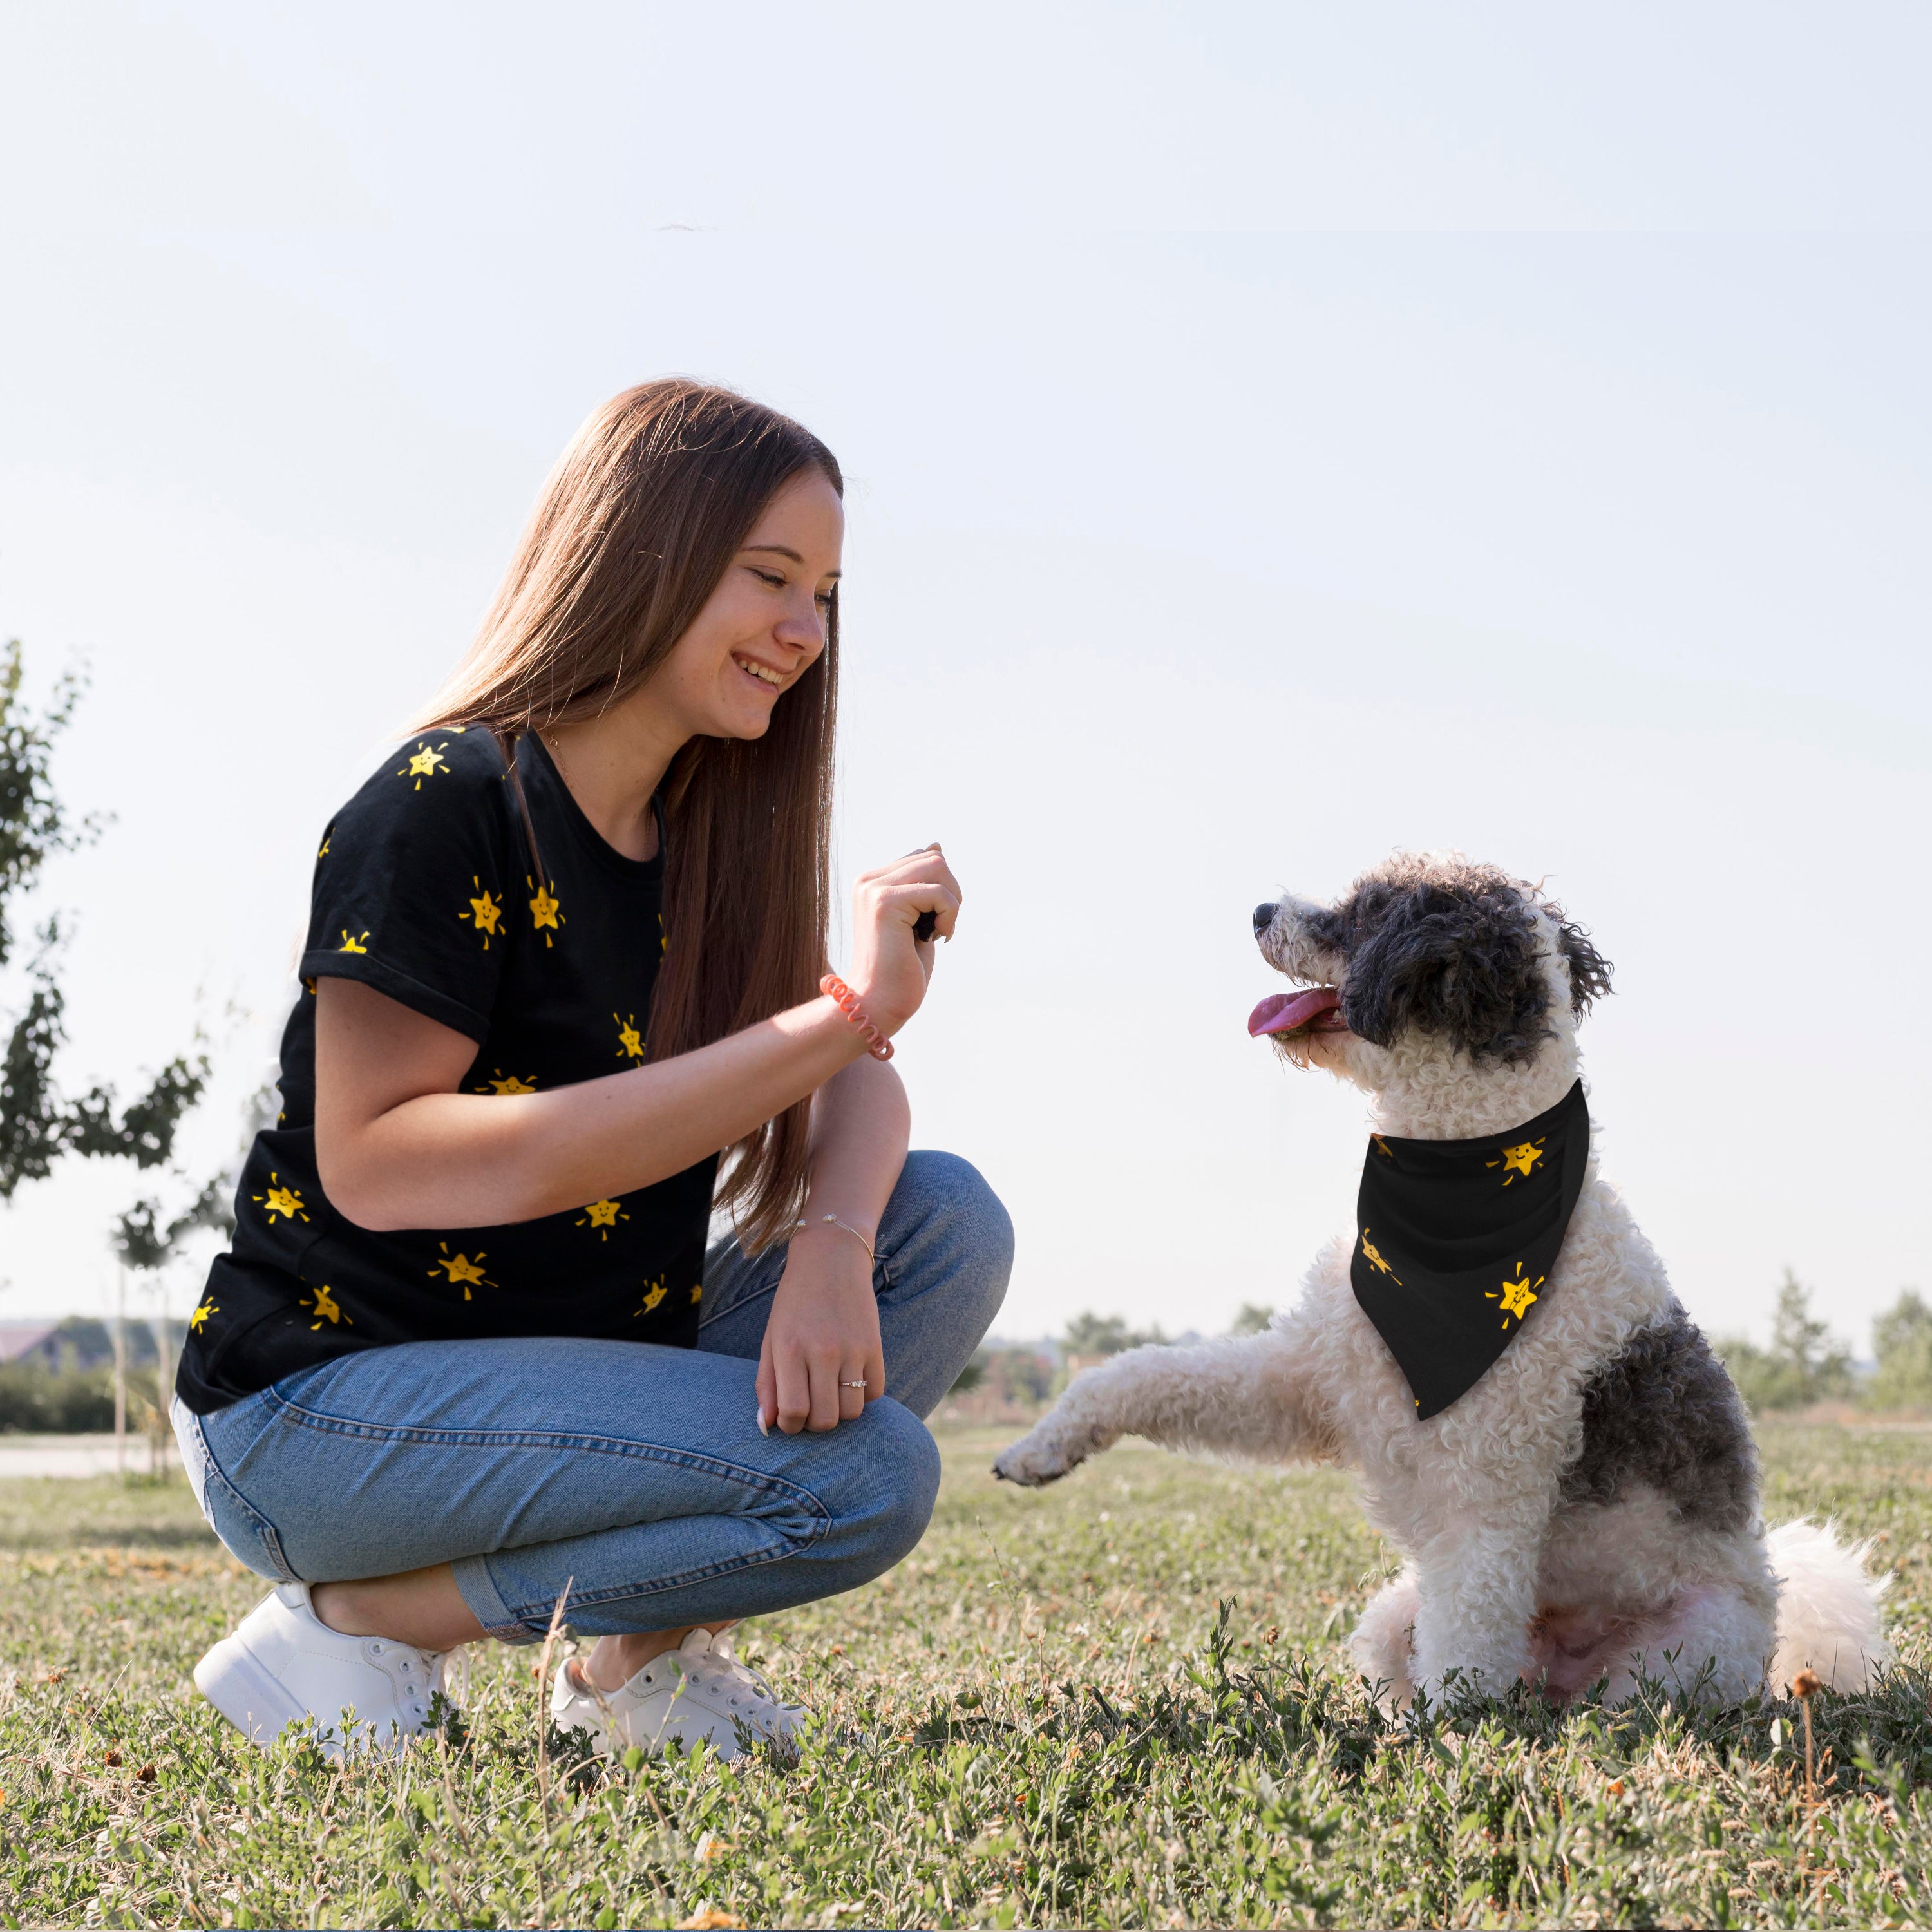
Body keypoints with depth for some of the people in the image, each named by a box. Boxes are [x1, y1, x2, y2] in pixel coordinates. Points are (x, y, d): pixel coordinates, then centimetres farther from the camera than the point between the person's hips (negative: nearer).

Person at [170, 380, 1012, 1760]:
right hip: (315, 1409, -8)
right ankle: (361, 1619, -9)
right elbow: (372, 1166, -26)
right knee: (868, 1472, -23)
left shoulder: (704, 846, 9)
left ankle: (648, 1649, 1)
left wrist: (833, 1241, -23)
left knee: (947, 1222, -5)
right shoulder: (444, 811, -16)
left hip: (569, 1377, 8)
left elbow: (858, 1086, 4)